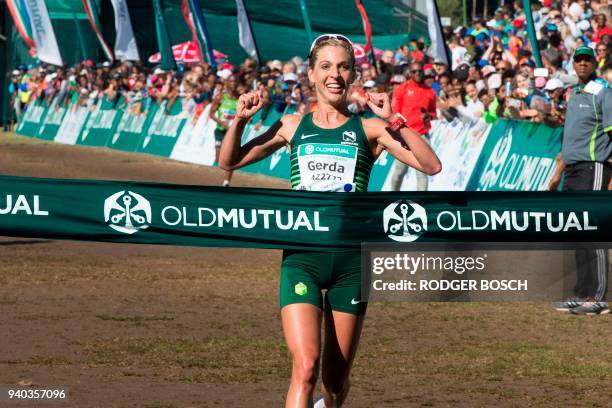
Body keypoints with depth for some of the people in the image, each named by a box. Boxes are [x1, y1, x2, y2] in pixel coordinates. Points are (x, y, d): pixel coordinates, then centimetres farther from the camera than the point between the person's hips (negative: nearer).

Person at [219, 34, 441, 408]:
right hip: (302, 256, 0)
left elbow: (431, 166, -7)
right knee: (305, 368, -18)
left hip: (351, 258, 0)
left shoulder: (369, 129, 4)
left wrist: (394, 120, -14)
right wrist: (240, 120, 0)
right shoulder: (292, 126, 9)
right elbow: (230, 161, 16)